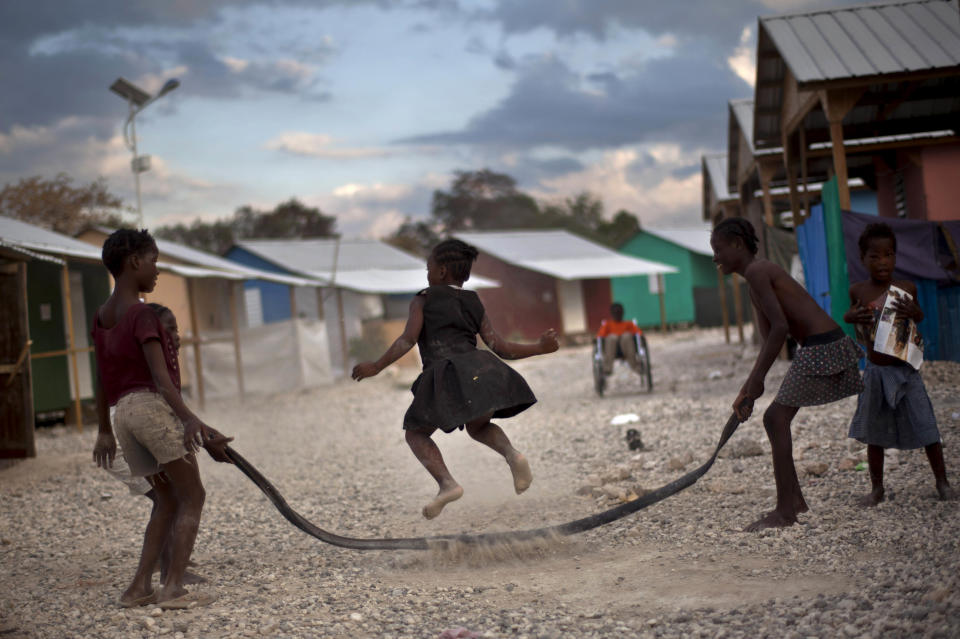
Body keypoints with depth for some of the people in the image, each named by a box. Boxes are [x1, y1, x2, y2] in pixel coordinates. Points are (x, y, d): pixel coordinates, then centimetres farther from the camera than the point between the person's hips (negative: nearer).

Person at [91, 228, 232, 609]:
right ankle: (173, 588, -8)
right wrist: (191, 420, -30)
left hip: (123, 413, 8)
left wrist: (105, 432, 30)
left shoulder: (101, 317, 17)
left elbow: (102, 380, 23)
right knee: (192, 497, -1)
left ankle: (140, 587, 8)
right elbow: (161, 377, -20)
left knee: (168, 501, 15)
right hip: (152, 406, -8)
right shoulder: (142, 315, -9)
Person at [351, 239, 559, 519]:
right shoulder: (475, 305, 22)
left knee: (415, 433, 15)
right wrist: (540, 348, 26)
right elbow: (502, 348, 14)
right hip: (480, 368, 5)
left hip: (448, 375, -5)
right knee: (478, 427, 30)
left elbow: (408, 339, -2)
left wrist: (376, 367, 4)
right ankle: (511, 453, -1)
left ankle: (447, 484, -8)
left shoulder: (423, 299, 12)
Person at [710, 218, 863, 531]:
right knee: (776, 418, 16)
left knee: (777, 418, -7)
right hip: (822, 347, 10)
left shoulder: (757, 271, -11)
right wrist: (748, 390, 14)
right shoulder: (758, 275, 19)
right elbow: (769, 342, 18)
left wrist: (757, 380, -16)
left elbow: (780, 326, -20)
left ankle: (784, 511, -6)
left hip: (822, 349, -10)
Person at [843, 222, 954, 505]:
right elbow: (849, 315, 12)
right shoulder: (858, 290, -3)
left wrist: (913, 311, -16)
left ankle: (942, 482, 20)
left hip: (905, 371, -1)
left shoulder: (907, 288, -4)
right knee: (874, 434, 9)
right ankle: (877, 488, 22)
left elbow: (919, 317, 8)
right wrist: (851, 317, -12)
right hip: (875, 372, 1)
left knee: (926, 428, 2)